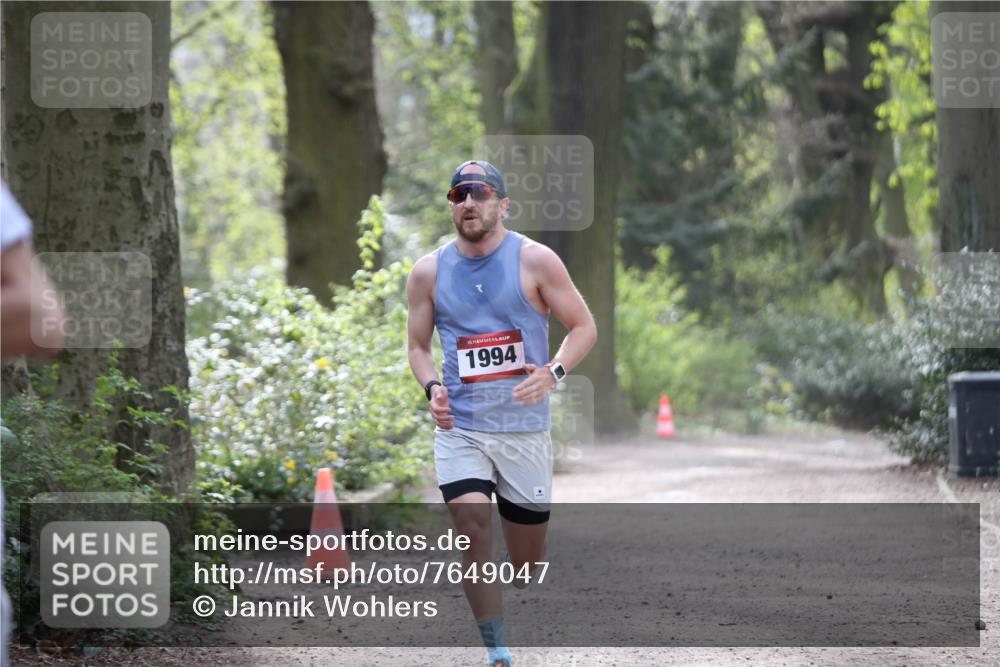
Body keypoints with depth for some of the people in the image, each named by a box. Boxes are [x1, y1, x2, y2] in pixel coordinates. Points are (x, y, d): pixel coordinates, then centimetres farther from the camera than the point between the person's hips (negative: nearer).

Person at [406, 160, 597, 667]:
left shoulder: (535, 261, -4)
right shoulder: (429, 272, 2)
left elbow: (584, 326, 0)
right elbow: (418, 345, 12)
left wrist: (553, 373, -19)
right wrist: (432, 388, -9)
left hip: (524, 428, 0)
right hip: (460, 428, 1)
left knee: (527, 560, 7)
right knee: (472, 530, -21)